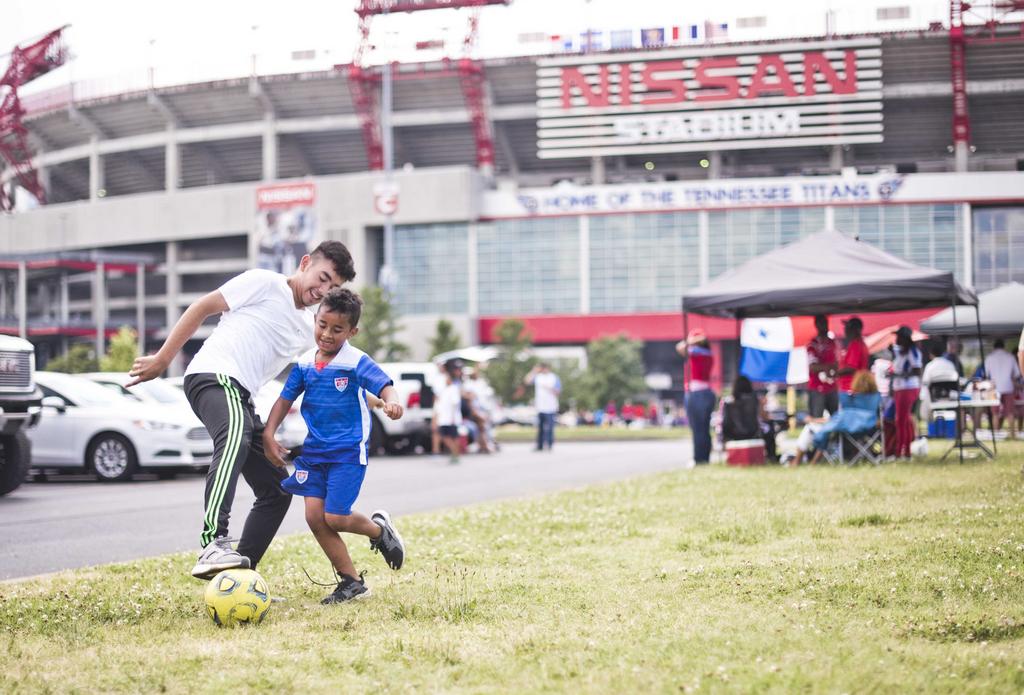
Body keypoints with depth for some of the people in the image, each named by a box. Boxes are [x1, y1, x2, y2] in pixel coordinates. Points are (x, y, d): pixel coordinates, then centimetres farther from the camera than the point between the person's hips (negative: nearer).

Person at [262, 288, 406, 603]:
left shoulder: (356, 362, -12)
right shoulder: (304, 363, 4)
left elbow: (385, 385, -24)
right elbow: (285, 399, 9)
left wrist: (391, 403, -47)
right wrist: (269, 435, 0)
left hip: (348, 450, -5)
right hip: (314, 449, 6)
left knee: (335, 517, -11)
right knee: (315, 516, -3)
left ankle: (379, 528, 23)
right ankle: (351, 581, 9)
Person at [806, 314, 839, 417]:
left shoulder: (833, 343, 11)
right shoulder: (812, 345, -7)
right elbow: (812, 367, -17)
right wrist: (829, 366, -32)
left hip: (832, 388, 5)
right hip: (816, 389, -5)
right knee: (816, 419, -6)